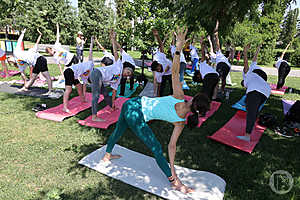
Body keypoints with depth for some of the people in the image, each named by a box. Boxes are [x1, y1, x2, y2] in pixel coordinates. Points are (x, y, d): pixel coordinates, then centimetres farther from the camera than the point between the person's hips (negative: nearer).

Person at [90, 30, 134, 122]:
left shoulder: (118, 79, 21)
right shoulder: (119, 65, 2)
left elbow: (114, 91, 23)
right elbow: (115, 52, -5)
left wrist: (113, 103, 21)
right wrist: (113, 39, -13)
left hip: (100, 80, 9)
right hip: (97, 73, -9)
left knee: (105, 94, 22)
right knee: (96, 95, -15)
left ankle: (113, 108, 41)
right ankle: (94, 117, -18)